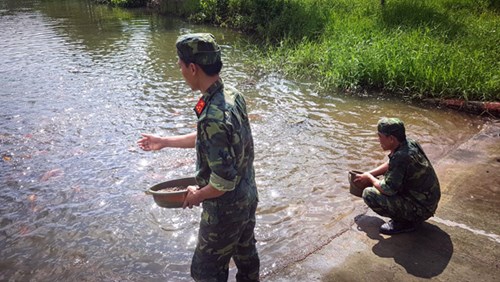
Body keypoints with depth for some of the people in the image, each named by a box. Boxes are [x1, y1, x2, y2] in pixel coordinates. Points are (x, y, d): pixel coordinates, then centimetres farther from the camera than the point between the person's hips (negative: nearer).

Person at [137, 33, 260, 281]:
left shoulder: (213, 117, -34)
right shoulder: (233, 95, -5)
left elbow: (223, 182, -31)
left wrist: (197, 196, -10)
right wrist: (165, 142, 17)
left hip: (226, 208, -8)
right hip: (248, 197, 8)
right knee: (246, 253, 28)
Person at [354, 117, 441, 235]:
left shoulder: (401, 157, -30)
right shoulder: (409, 143, -2)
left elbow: (388, 189, -25)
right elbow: (390, 164, 16)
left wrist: (370, 178, -7)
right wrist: (369, 173, 10)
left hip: (421, 208, -9)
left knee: (369, 194, -17)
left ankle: (406, 222, -1)